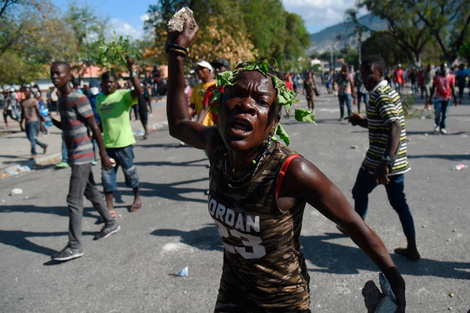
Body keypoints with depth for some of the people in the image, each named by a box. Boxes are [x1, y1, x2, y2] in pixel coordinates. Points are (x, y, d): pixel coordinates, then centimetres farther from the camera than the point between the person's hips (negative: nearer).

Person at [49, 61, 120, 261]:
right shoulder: (61, 100, 13)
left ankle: (74, 247, -2)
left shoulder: (78, 99, -16)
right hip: (75, 155, 9)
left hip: (81, 155, -9)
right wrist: (51, 119, 4)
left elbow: (94, 127, -16)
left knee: (74, 200, -8)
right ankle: (110, 224, 34)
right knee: (91, 192, 18)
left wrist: (103, 155, -16)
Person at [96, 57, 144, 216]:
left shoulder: (123, 95, -8)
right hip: (107, 144, 5)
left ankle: (137, 199, 31)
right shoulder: (99, 99, 10)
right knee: (107, 174, 4)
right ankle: (109, 208, 11)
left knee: (130, 171, 10)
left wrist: (132, 72, -34)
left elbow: (139, 91, -28)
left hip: (123, 143, -5)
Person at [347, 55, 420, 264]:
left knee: (359, 192, 16)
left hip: (378, 160, -9)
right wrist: (362, 121, 11)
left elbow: (395, 127, -32)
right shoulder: (388, 91, 13)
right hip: (397, 160, 9)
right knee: (399, 202, 13)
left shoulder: (380, 96, -18)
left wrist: (385, 161, -40)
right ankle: (412, 249, 14)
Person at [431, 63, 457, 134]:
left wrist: (455, 98, 3)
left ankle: (443, 127, 15)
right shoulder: (437, 77, 0)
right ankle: (437, 125, 7)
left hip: (447, 98, 1)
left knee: (444, 114, 6)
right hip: (438, 97, -1)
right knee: (437, 112, -13)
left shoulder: (451, 77, 1)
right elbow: (433, 88, 4)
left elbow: (453, 88, 5)